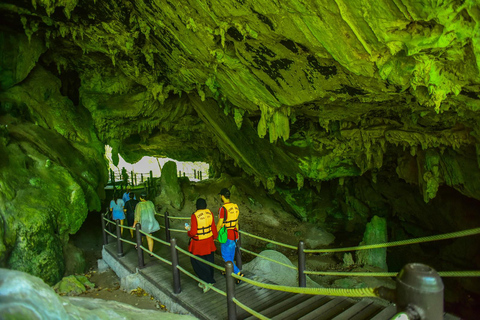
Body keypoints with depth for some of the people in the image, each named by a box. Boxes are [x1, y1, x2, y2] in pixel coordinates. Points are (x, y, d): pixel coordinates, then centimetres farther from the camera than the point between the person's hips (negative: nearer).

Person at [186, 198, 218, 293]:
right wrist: (215, 236, 19)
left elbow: (193, 232, -21)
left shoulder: (194, 216, -20)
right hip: (209, 241, 6)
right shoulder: (210, 213, -4)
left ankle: (207, 282, 8)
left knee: (196, 261, 10)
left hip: (198, 244, -5)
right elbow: (213, 228, 3)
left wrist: (188, 230, 0)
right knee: (208, 261, 17)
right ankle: (207, 282, 30)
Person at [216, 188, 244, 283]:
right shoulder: (235, 207, 2)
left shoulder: (223, 208, -21)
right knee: (231, 255, 22)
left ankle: (238, 273, -2)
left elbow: (219, 224, -17)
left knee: (225, 256, 5)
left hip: (227, 235, -8)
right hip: (234, 234, 8)